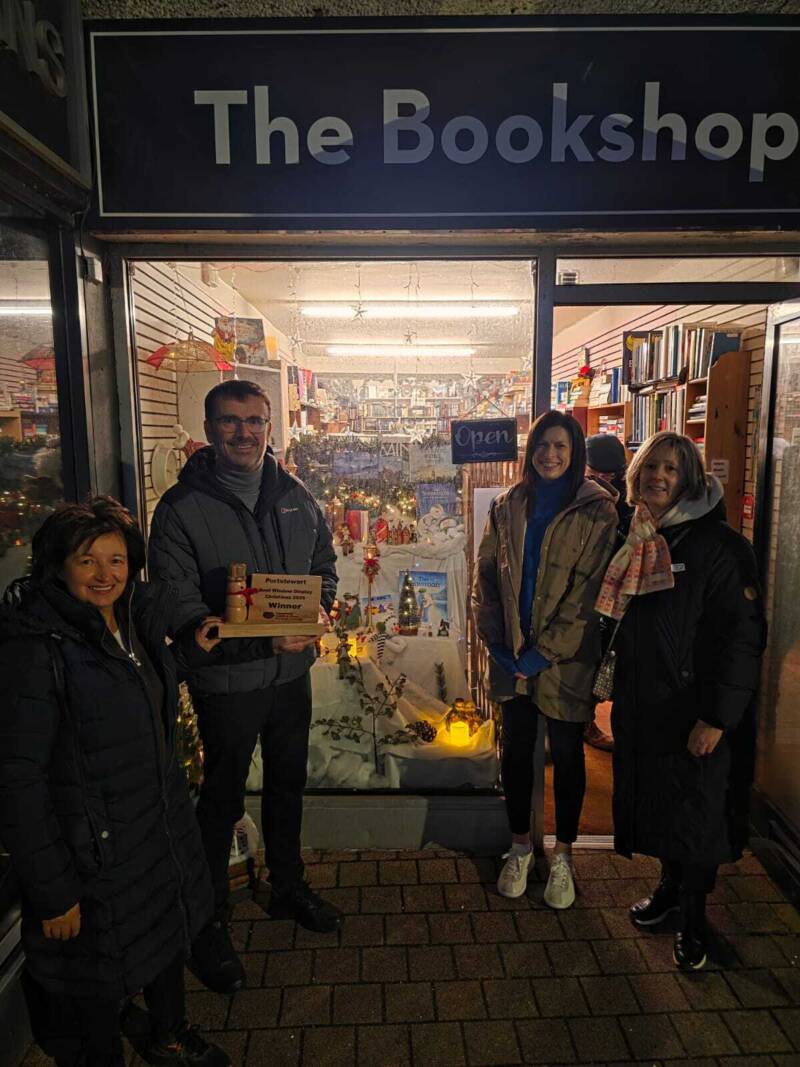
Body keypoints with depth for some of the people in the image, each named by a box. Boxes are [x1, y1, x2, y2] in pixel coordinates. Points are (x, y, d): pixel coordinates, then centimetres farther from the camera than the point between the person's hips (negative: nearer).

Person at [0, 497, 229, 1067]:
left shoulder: (135, 619, -3)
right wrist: (53, 892, -19)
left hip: (164, 824, 8)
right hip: (96, 855, -8)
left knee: (171, 938, 29)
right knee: (100, 984, 17)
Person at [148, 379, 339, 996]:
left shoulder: (297, 497, 1)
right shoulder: (182, 507, -14)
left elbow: (325, 565, 12)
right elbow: (180, 609, -17)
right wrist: (265, 641, -26)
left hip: (292, 672, 5)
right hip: (226, 682, -5)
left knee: (288, 785, 22)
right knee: (222, 801, 12)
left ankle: (289, 888, 47)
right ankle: (211, 922, 36)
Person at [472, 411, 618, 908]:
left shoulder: (596, 512, -9)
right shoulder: (509, 506, 3)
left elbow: (588, 591, -13)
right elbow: (487, 573, 6)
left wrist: (546, 652, -14)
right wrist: (495, 639, -3)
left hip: (566, 658, -3)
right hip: (513, 655, 3)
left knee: (566, 755, 12)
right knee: (516, 750, 15)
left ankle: (564, 856, 33)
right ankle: (520, 845, 36)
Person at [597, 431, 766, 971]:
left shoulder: (718, 544, -14)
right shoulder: (637, 541, 6)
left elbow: (742, 636, -17)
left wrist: (716, 717, -19)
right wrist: (619, 692, 12)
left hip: (694, 710, -6)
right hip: (642, 704, 6)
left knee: (695, 811, 9)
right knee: (656, 800, 19)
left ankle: (693, 917, 30)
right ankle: (670, 886, 42)